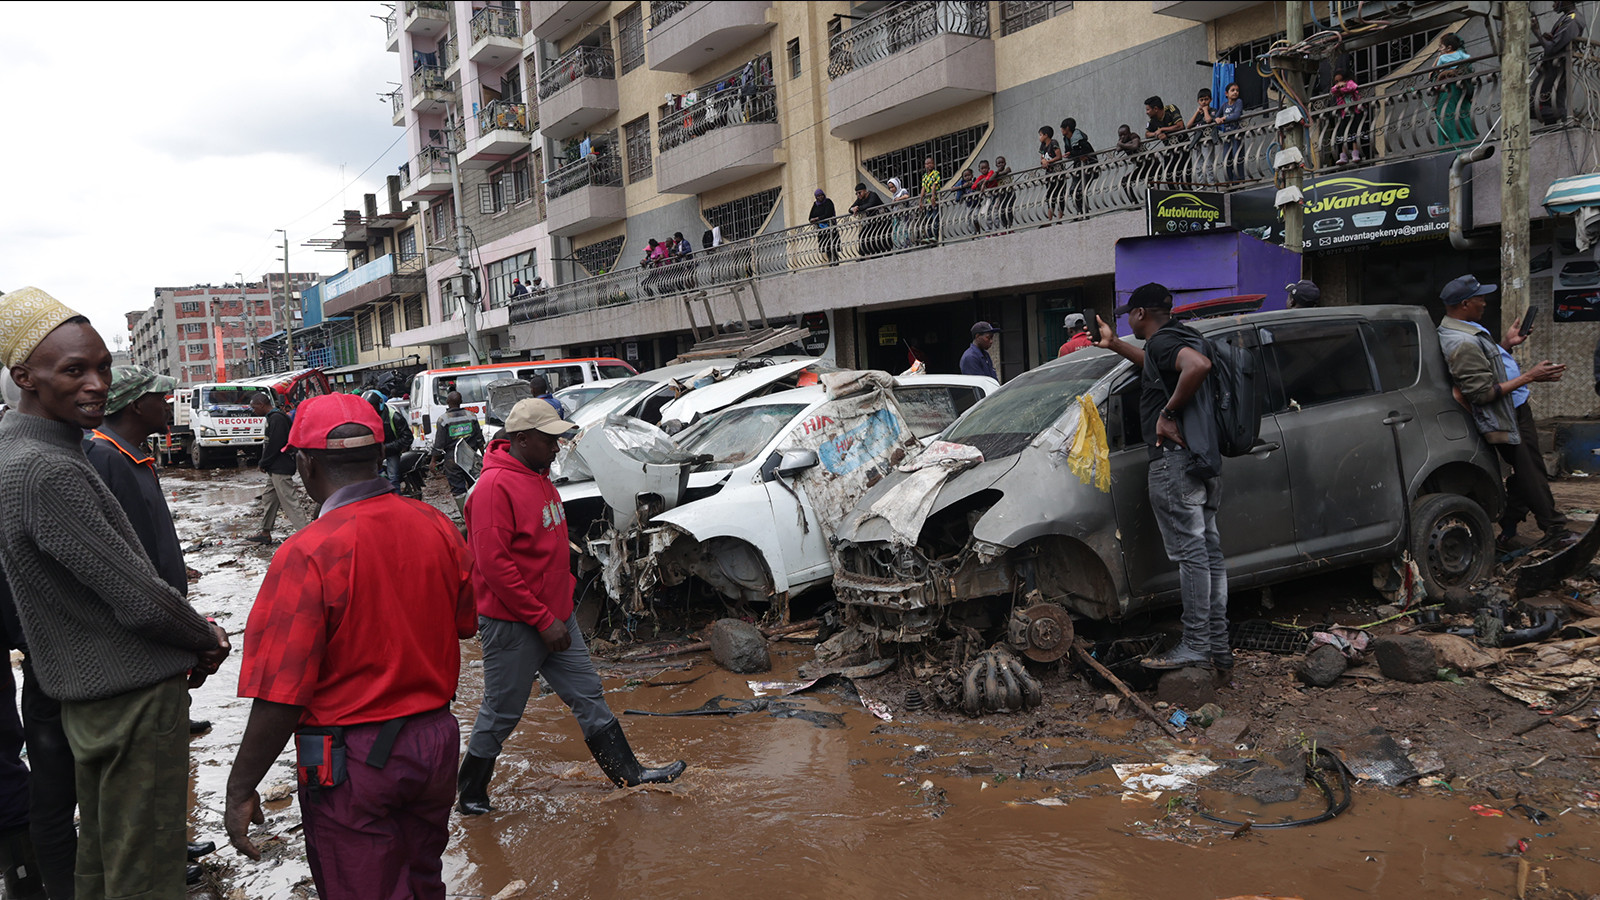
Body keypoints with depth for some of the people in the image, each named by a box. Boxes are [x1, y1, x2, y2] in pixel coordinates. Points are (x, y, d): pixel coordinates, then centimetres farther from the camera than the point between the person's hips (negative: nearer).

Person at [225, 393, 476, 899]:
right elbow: (462, 624, 10)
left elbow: (280, 695, -21)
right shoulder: (437, 527, -5)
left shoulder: (307, 555, -22)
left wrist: (241, 790, -11)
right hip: (437, 741, 5)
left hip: (352, 762, -5)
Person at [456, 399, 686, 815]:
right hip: (513, 624, -9)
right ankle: (470, 796, 21)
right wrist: (543, 620, -21)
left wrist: (563, 605, 16)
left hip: (556, 616, 9)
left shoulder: (539, 477, 11)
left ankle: (628, 772, 20)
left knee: (588, 694, 12)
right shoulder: (495, 487, -19)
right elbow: (494, 565, -23)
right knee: (501, 714, 4)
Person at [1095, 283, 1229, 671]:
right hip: (1203, 460, 10)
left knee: (1190, 553, -9)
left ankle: (1196, 647, -6)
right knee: (1208, 552, 9)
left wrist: (1168, 412, -21)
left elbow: (1199, 365, -31)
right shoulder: (1180, 339, 20)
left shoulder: (1161, 341, -10)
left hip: (1175, 460, -10)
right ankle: (1218, 646, 14)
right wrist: (1113, 344, 45)